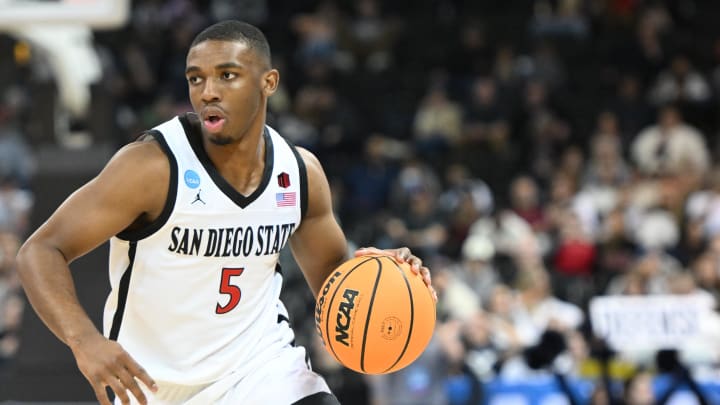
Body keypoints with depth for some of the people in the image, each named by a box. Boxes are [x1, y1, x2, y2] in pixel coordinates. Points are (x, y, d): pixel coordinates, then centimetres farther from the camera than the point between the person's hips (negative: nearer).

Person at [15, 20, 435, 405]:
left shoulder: (300, 171, -5)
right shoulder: (155, 166, -21)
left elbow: (332, 279, 10)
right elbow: (40, 252, -21)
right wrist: (85, 340, -39)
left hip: (262, 364, 3)